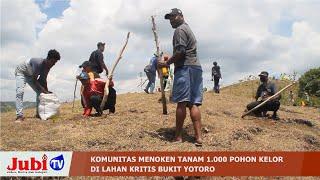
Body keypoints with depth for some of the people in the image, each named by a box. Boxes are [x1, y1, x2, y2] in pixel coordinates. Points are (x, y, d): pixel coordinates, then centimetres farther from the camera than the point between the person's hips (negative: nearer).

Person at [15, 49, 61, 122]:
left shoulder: (48, 66, -13)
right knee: (20, 92, -24)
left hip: (30, 75, 8)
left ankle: (38, 113, 3)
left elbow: (43, 80, -6)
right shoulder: (38, 63, -37)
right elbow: (34, 80, -32)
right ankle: (20, 115, -29)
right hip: (21, 72, -8)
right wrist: (44, 90, -34)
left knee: (40, 92, -3)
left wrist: (46, 91, -14)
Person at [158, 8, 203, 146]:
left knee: (181, 103, -9)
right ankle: (198, 137, -3)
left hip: (185, 68, -9)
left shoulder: (180, 29, -1)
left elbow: (180, 51, -13)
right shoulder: (189, 29, 29)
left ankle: (178, 137, -6)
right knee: (193, 104, 2)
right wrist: (170, 60, 20)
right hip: (196, 67, 9)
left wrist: (167, 63, -4)